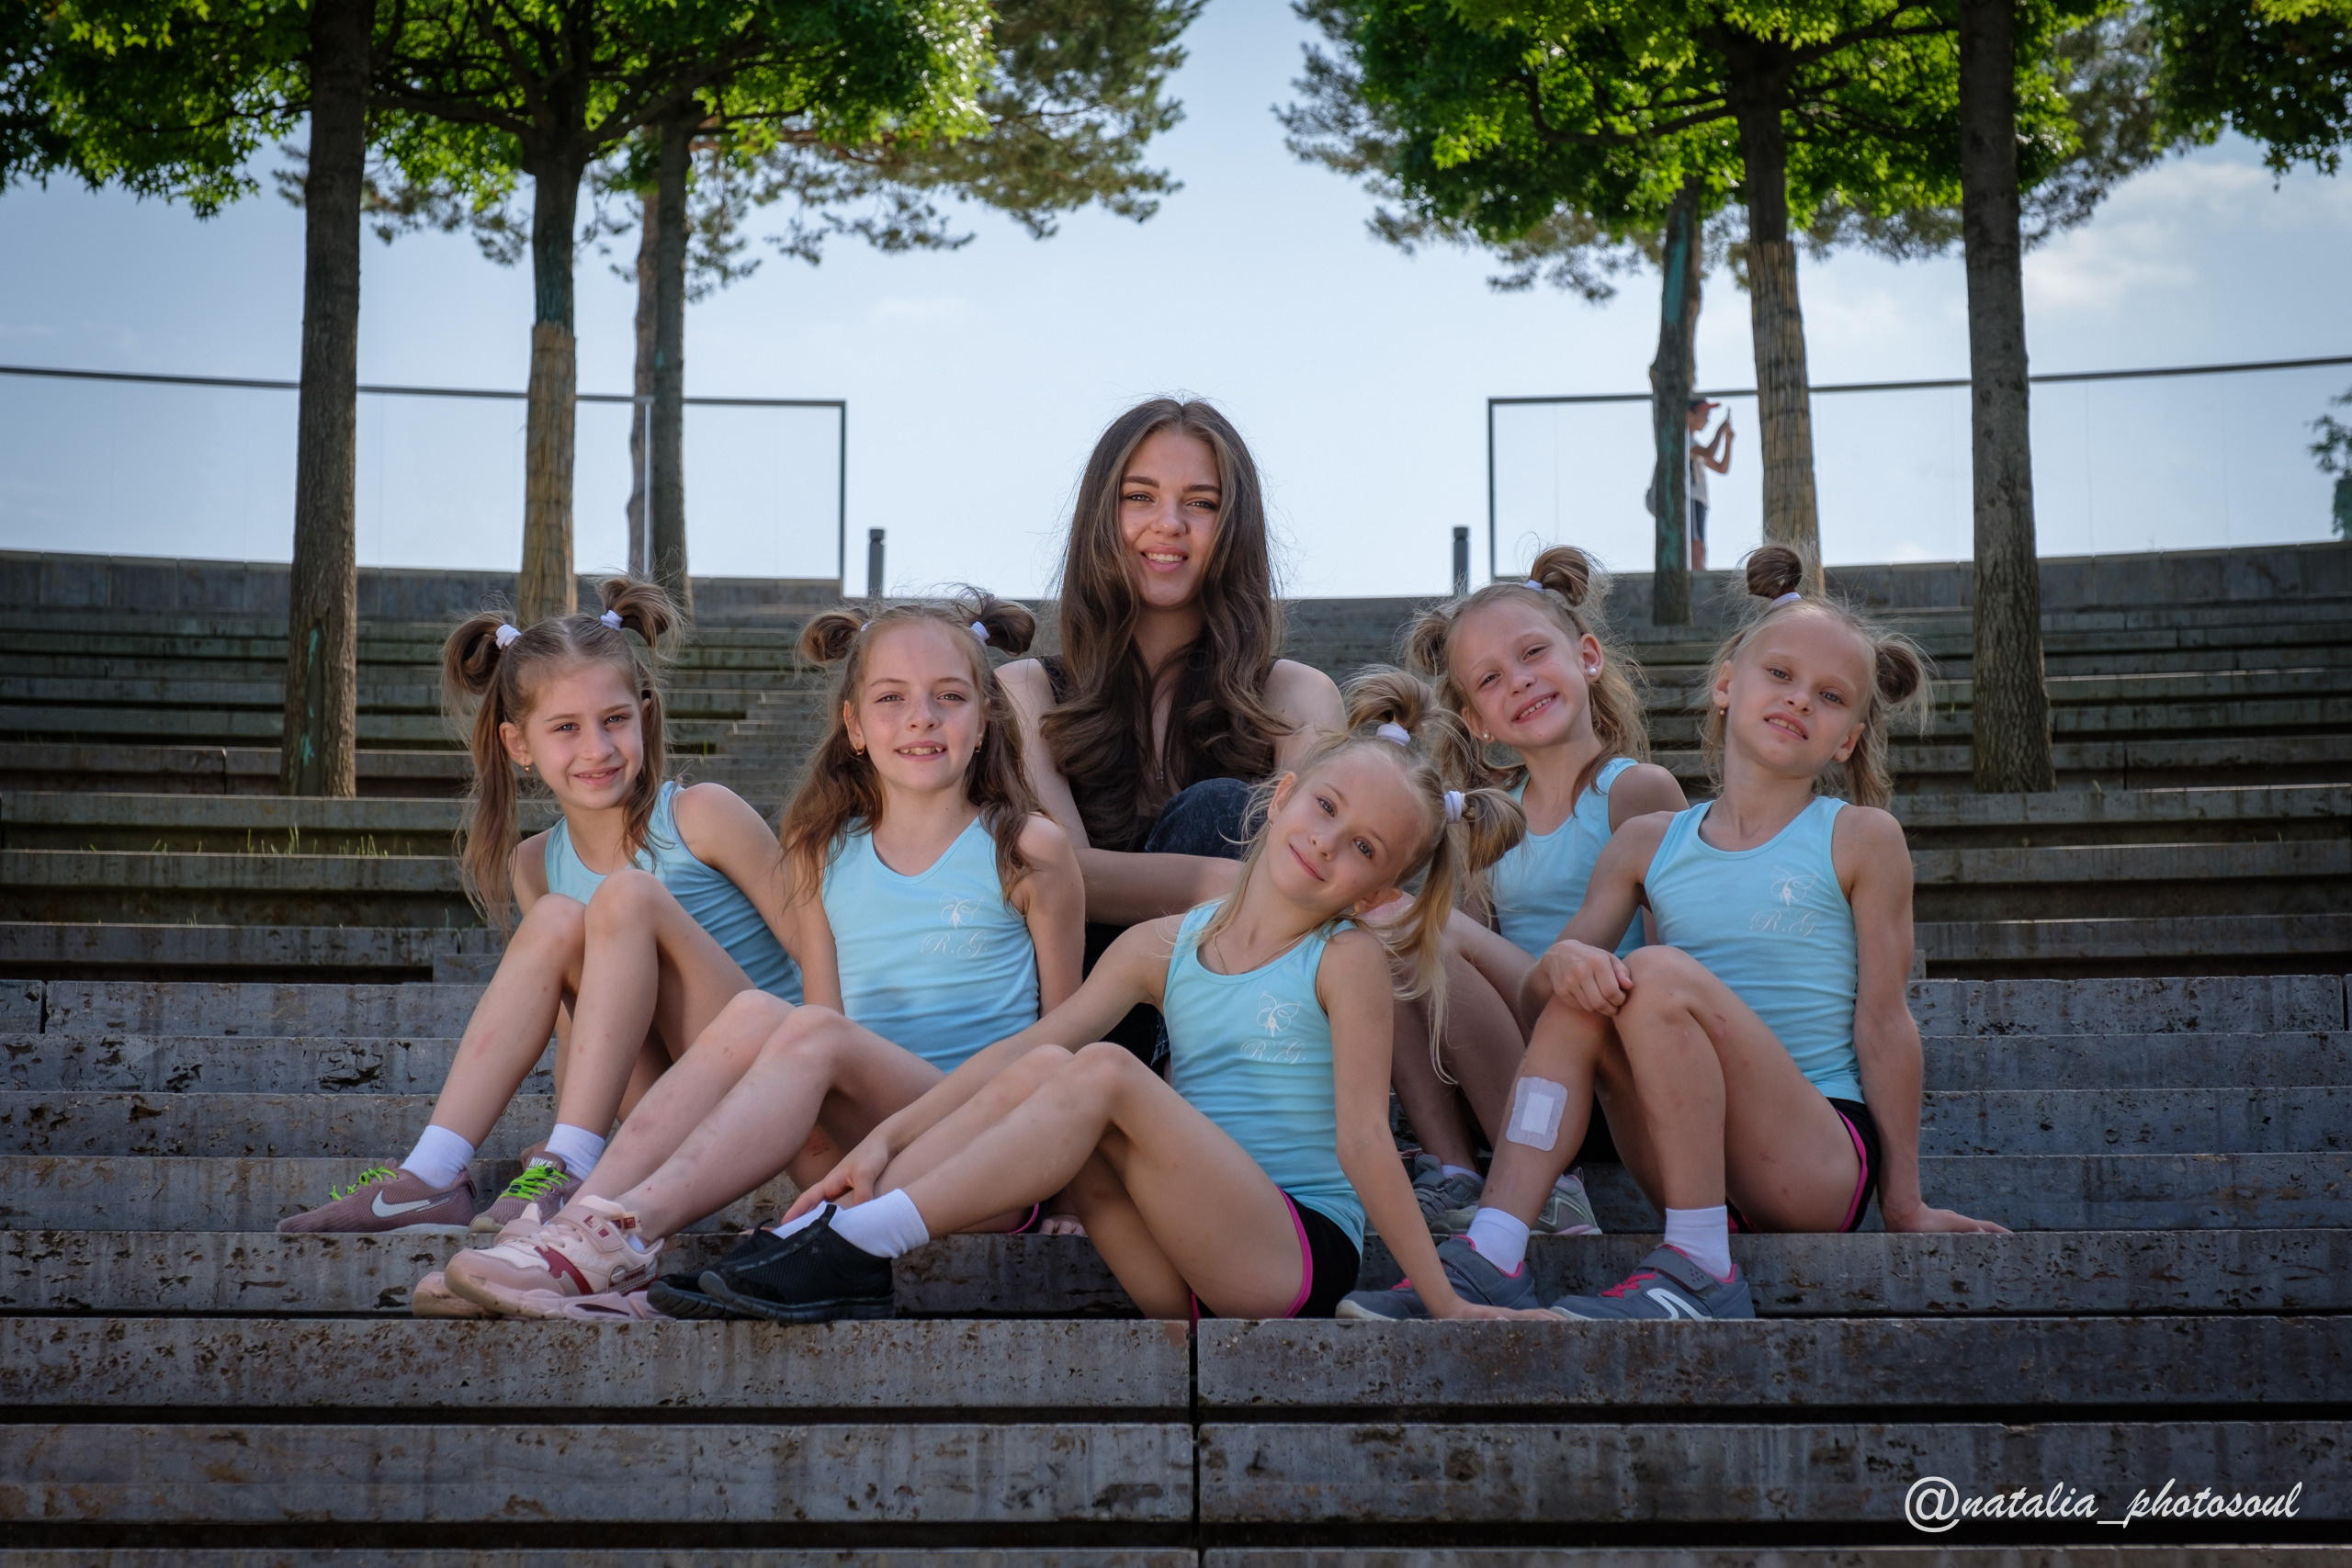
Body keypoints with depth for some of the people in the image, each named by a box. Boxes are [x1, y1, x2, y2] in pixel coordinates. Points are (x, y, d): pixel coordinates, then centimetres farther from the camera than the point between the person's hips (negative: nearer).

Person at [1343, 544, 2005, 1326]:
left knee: (1661, 974, -23)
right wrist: (1564, 959, -18)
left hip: (1821, 1162, -4)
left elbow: (1883, 1022, 1)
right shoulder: (1648, 843, 12)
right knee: (1582, 995, -16)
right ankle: (1489, 1256, -23)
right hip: (1694, 1170, 4)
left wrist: (1904, 1202, 1)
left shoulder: (1860, 837, 2)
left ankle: (1699, 1271, -25)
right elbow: (1536, 992, 7)